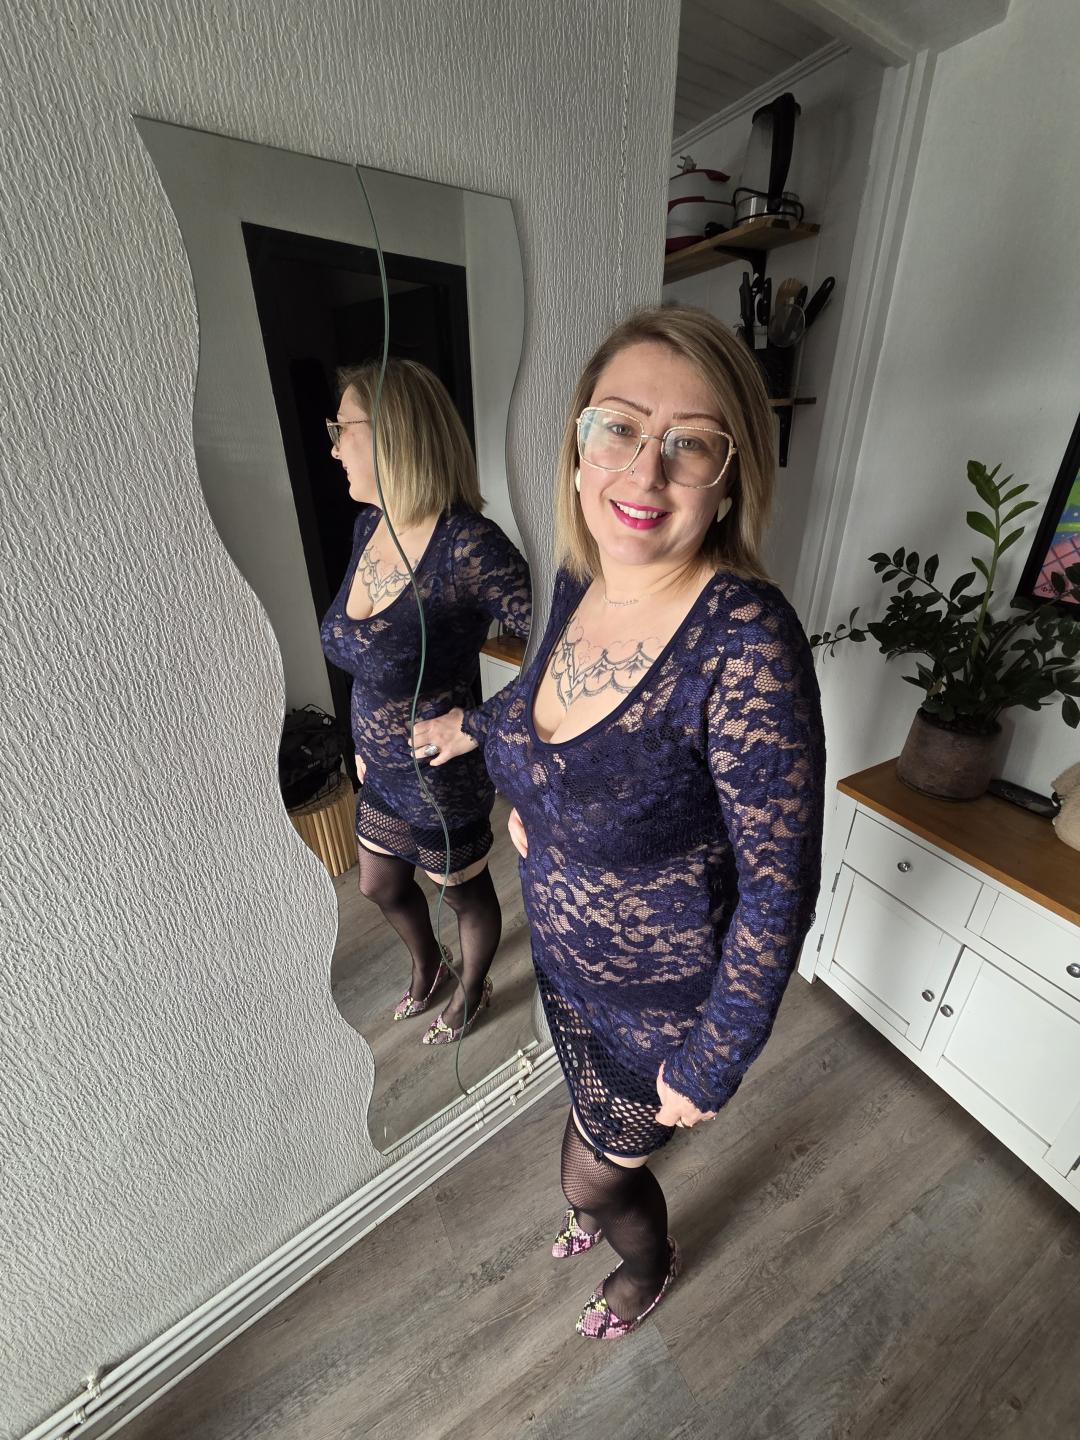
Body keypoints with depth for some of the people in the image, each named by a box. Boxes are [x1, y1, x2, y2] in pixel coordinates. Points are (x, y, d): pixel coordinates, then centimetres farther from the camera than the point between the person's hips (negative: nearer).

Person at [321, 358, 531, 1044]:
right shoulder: (369, 524, -2)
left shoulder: (468, 545, -28)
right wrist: (367, 740, 15)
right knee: (381, 886, 28)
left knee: (467, 891, 21)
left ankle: (473, 990, 54)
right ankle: (428, 964, 61)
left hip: (445, 773, -8)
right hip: (384, 767, 8)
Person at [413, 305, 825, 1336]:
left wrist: (711, 1066, -14)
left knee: (591, 1174, 25)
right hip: (568, 957, 6)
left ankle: (650, 1269, 65)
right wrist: (474, 724, 26)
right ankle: (612, 1205, 74)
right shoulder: (580, 580, -12)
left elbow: (779, 885, -25)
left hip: (666, 998, -5)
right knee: (597, 1128, 35)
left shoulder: (745, 643, -33)